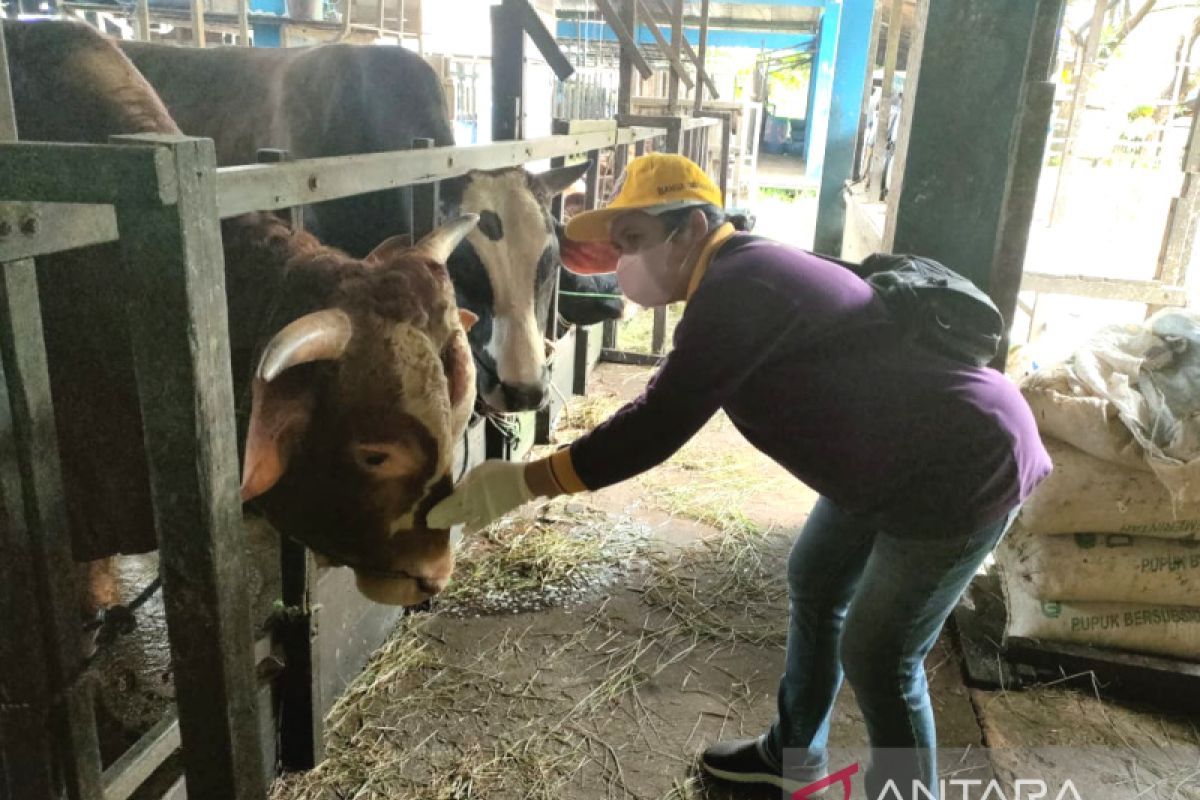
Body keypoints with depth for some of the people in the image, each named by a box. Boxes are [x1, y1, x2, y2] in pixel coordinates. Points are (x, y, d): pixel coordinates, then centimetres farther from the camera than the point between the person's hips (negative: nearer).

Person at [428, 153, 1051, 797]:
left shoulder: (737, 289, -24)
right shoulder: (742, 272, 8)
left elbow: (656, 428, -26)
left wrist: (521, 482, -21)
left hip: (965, 466, -10)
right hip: (895, 456, 10)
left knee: (876, 655, 0)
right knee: (814, 583, 19)